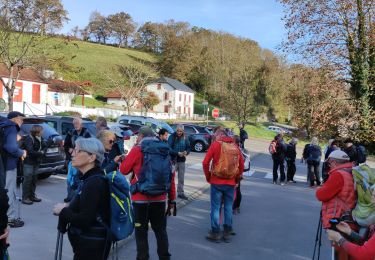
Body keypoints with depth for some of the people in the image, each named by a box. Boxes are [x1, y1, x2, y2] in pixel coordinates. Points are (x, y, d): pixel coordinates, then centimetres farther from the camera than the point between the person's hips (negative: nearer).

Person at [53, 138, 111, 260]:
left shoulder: (94, 182, -22)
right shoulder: (90, 178, 7)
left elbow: (84, 220, -26)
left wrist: (63, 210, -13)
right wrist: (68, 207, 2)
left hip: (91, 246, -9)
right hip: (88, 242, 9)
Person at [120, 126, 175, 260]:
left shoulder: (137, 150, -7)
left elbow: (123, 170, 0)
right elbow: (170, 175, 6)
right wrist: (172, 197, 12)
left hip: (141, 198, -4)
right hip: (159, 198, 4)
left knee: (141, 231, 8)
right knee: (160, 230, 15)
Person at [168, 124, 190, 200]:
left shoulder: (185, 138, 1)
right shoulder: (172, 137, -10)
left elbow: (188, 147, 6)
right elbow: (169, 148, -14)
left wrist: (186, 152, -16)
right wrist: (177, 153, -24)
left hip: (182, 160, 4)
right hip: (173, 159, -4)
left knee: (181, 178, 11)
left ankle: (180, 192, 23)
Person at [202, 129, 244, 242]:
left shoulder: (215, 145, -5)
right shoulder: (235, 146, 5)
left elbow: (205, 163, -9)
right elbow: (241, 164, 8)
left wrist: (208, 176, 4)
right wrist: (237, 178, 18)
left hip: (217, 182, -3)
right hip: (231, 182, 3)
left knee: (215, 207, 5)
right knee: (228, 207, 12)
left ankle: (215, 233, 9)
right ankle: (227, 233, 18)